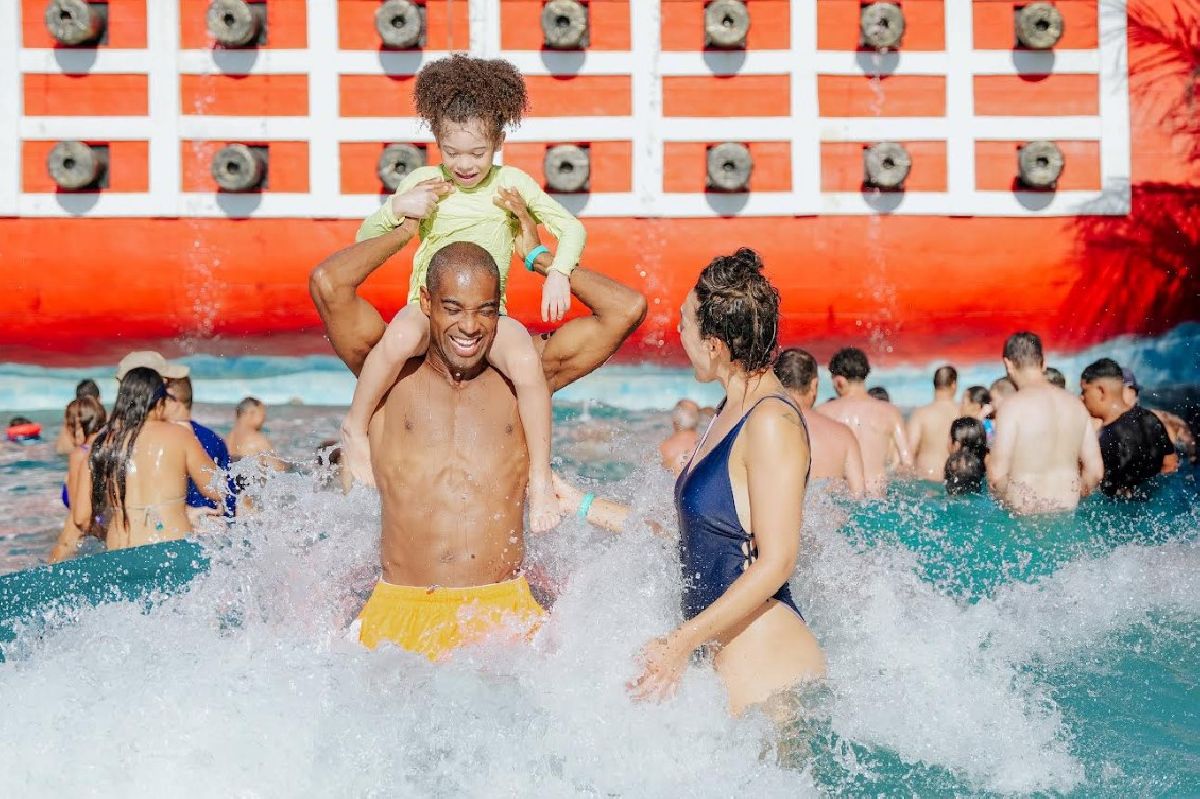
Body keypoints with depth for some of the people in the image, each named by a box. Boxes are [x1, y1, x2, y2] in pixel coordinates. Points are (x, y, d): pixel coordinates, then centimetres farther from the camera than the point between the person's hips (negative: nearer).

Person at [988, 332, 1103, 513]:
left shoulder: (1013, 406, -9)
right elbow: (1096, 470, 12)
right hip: (1067, 512, 6)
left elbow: (997, 474, -13)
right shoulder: (1075, 404, 8)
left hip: (1024, 512, -5)